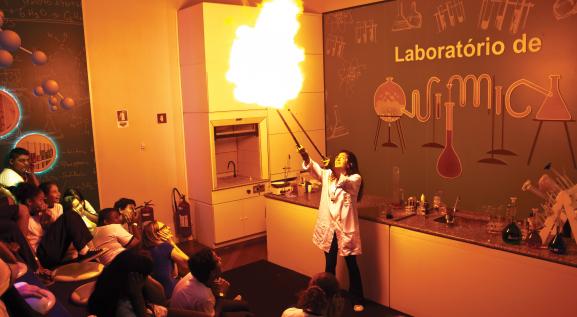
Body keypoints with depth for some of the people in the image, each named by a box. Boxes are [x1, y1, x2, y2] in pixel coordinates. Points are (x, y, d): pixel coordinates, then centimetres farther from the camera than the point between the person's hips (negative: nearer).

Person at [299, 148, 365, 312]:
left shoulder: (355, 178, -7)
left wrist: (340, 172, -47)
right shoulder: (328, 174, 3)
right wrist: (306, 158, -33)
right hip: (328, 227, 3)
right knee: (330, 265, 16)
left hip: (346, 228, -3)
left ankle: (357, 300, 27)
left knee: (351, 265, 10)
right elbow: (314, 168, -14)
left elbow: (346, 183, -29)